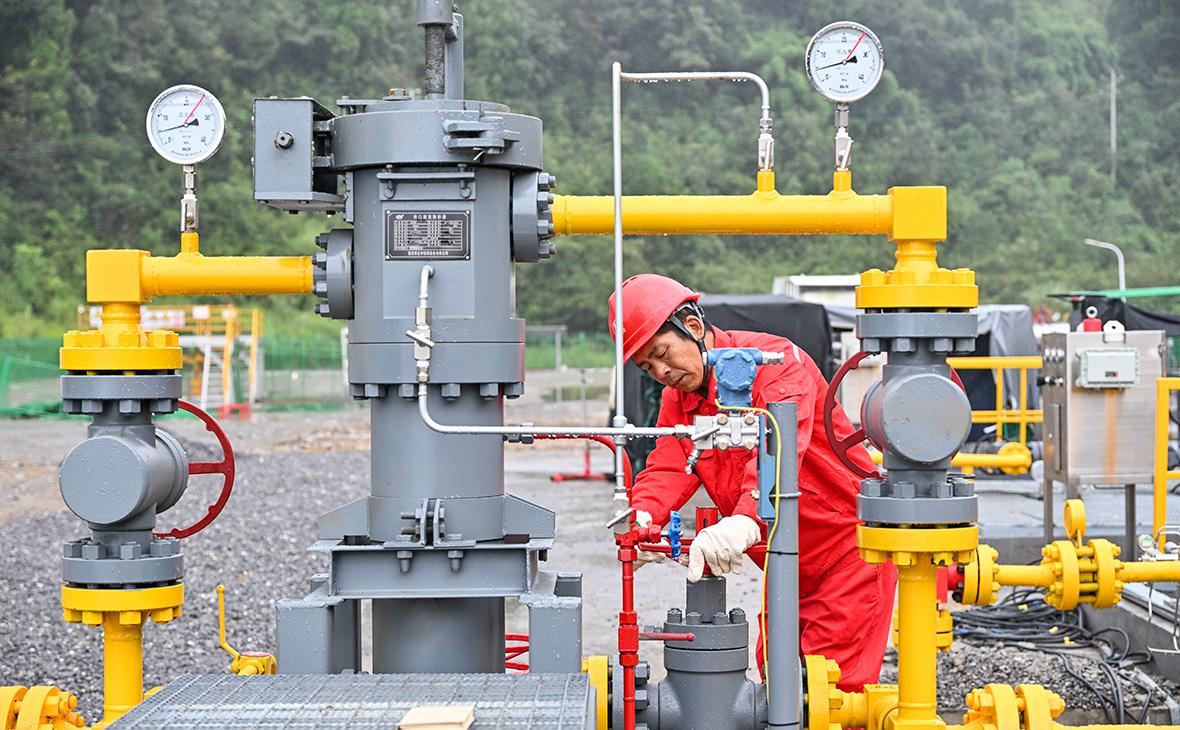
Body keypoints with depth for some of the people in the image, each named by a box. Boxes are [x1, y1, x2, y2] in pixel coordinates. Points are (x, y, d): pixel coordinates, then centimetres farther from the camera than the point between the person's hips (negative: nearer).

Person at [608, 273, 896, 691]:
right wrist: (643, 519, -32)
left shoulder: (775, 359, -19)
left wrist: (747, 521, -54)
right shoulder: (677, 399, 6)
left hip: (848, 545, -8)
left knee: (834, 687, -9)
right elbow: (668, 468, -9)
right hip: (788, 566, 8)